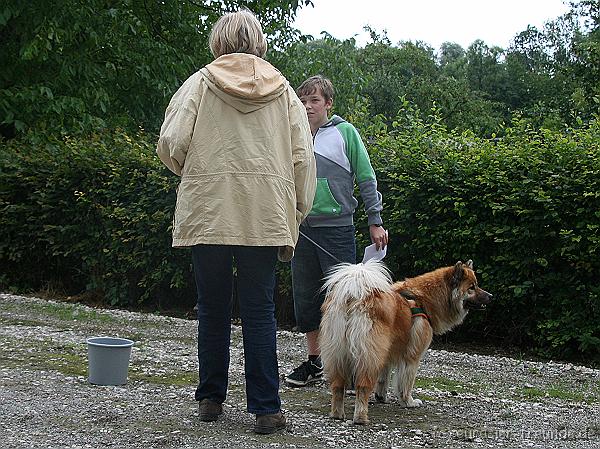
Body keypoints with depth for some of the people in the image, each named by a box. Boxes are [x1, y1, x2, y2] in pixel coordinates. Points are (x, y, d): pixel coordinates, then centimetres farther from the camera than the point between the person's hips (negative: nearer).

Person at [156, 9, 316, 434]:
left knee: (213, 309, 11)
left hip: (207, 212, -1)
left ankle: (211, 398, 20)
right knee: (260, 311, 4)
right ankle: (266, 408, 3)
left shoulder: (200, 83, 3)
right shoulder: (283, 90, 8)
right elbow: (303, 157, 4)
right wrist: (297, 213, 11)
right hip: (265, 217, 1)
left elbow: (171, 143, -5)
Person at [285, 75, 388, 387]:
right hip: (302, 229, 4)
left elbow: (366, 179, 1)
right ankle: (314, 361, 20)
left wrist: (375, 221, -1)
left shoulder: (344, 132, 0)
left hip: (337, 226, -4)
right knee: (305, 297, 9)